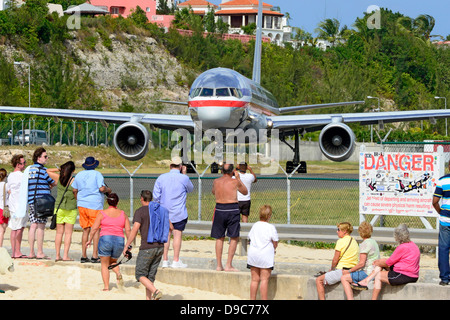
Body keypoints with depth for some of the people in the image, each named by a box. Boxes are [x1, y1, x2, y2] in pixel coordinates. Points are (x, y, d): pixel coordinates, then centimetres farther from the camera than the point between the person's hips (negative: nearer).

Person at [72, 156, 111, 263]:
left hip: (82, 205, 5)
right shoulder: (97, 174, -5)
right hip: (95, 205, -5)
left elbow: (74, 190, 14)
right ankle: (95, 256, -6)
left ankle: (83, 256, 8)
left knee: (86, 230, 10)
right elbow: (101, 188, -15)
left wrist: (78, 201, 29)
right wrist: (108, 190, 6)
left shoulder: (79, 175, 11)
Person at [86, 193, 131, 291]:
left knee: (105, 265, 10)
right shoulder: (123, 214, 8)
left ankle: (106, 287, 3)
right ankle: (118, 273, -7)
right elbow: (128, 230, 5)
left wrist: (90, 240, 12)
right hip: (119, 241, 3)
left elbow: (94, 228, 0)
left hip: (105, 239, -3)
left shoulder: (102, 213, 1)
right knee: (113, 261, 24)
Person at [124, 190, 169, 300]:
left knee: (140, 274, 2)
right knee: (151, 276, 12)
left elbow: (134, 231, -15)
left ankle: (155, 291, -20)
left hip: (147, 248, -6)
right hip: (160, 247, 6)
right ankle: (148, 298, 8)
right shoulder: (161, 210, 11)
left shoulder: (140, 212, -8)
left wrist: (126, 246, -8)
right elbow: (170, 227, 19)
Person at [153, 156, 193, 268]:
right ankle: (176, 261, -1)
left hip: (164, 212, 3)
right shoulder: (184, 178, -8)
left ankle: (165, 260, 9)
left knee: (166, 235, 8)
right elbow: (190, 189, 13)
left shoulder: (161, 178, 0)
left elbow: (156, 196, 0)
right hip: (179, 213, -3)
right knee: (177, 234, 0)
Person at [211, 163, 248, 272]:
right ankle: (228, 265, -1)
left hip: (219, 209, 3)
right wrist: (238, 178, 15)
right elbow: (245, 192, 12)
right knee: (234, 238, 5)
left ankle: (219, 265, 11)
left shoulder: (216, 181, 4)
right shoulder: (235, 182, -5)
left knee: (219, 238, 11)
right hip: (232, 209, -3)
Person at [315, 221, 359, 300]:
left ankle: (322, 299, -10)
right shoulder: (354, 241, 13)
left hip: (342, 271, -9)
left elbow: (335, 260, -10)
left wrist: (332, 269, 10)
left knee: (319, 280, -2)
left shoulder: (341, 241, -11)